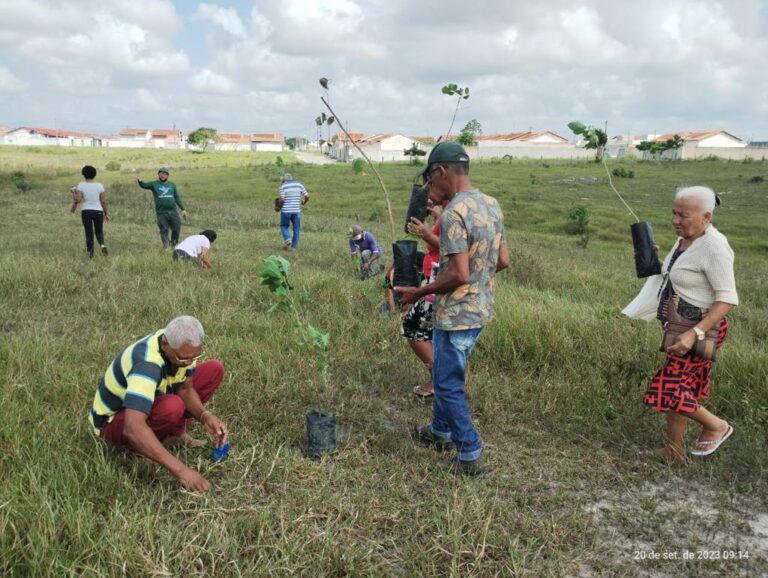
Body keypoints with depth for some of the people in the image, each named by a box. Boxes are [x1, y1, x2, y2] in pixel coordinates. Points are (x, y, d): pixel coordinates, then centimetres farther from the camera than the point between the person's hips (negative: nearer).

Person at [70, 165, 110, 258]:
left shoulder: (80, 185, -5)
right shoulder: (99, 186, -3)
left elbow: (78, 200, -10)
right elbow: (103, 201, -1)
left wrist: (73, 193, 9)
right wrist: (106, 214, 7)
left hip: (85, 212, 0)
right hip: (98, 211, 0)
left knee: (89, 233, 12)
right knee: (99, 232, 13)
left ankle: (90, 252, 12)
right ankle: (102, 245, -16)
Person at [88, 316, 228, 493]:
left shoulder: (183, 347, -15)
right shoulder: (146, 364, -39)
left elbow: (185, 388, -4)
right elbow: (133, 429, -49)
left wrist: (204, 416, -25)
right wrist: (180, 470, -48)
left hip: (153, 402, 7)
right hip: (113, 420, -7)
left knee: (214, 369, -5)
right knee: (172, 407, -39)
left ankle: (173, 435, 0)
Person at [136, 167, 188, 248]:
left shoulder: (172, 185, 14)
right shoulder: (154, 184, 7)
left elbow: (177, 198, 15)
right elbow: (144, 185, -10)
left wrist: (183, 209, 9)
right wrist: (140, 182, -33)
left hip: (173, 211, 2)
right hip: (161, 213, -2)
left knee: (177, 229, 0)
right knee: (164, 230, -2)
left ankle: (174, 244, 22)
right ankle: (166, 245, 13)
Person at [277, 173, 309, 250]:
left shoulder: (283, 186, -3)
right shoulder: (299, 185, 7)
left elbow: (282, 199, -13)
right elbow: (307, 196, 3)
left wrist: (278, 206, 5)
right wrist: (304, 202, 23)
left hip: (286, 211, -2)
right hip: (296, 210, 2)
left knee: (284, 226, 16)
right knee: (296, 229, 9)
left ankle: (287, 239, -7)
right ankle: (295, 246, 7)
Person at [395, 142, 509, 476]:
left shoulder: (453, 214, -22)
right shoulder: (492, 205, 5)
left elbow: (459, 275, -26)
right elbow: (503, 261, 9)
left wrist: (419, 292, -14)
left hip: (456, 316, -9)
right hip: (480, 310, 9)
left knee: (449, 384, 6)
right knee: (445, 373, 25)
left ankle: (470, 456, 16)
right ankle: (441, 431, 42)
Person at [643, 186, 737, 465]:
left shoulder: (714, 247, -21)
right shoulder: (684, 239, 6)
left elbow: (727, 298, -22)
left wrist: (694, 333, -30)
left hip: (701, 329, -9)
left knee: (670, 388, -6)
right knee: (681, 387, 15)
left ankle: (717, 426, 18)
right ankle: (674, 451, 26)